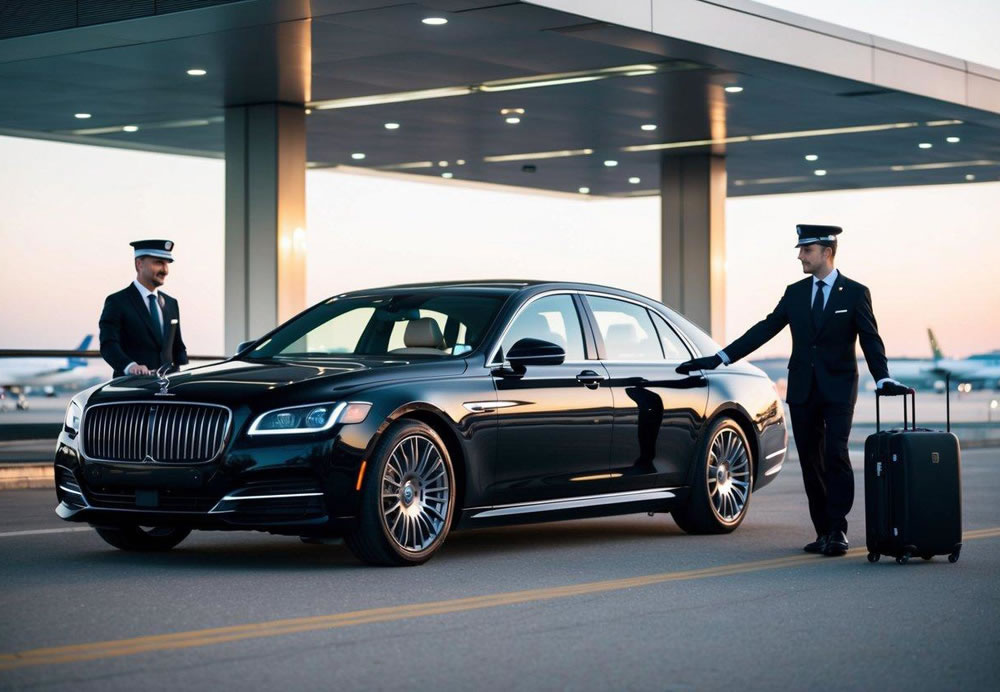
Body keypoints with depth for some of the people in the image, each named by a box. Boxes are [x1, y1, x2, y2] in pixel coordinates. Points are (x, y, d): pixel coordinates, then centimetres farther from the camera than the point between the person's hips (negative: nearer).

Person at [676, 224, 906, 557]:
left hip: (839, 388, -4)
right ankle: (823, 532, 10)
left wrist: (882, 379, -19)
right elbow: (764, 330, 8)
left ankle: (838, 531, -9)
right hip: (802, 389, 4)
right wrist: (719, 358, 2)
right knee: (810, 461, 4)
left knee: (836, 455, -14)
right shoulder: (795, 293, 9)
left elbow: (870, 340, -3)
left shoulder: (855, 293, -1)